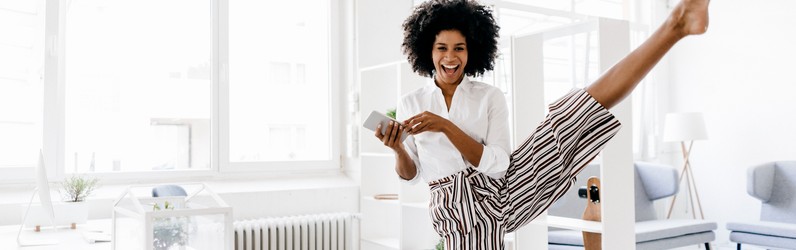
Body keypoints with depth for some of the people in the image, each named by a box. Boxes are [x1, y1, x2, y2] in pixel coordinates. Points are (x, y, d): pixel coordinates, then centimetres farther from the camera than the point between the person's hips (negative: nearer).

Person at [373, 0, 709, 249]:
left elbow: (496, 164, -10)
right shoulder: (409, 103, 5)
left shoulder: (489, 97, 1)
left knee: (570, 114, -16)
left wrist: (445, 126, -21)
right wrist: (397, 149, -15)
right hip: (457, 214, 1)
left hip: (503, 189, -1)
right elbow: (411, 173, 8)